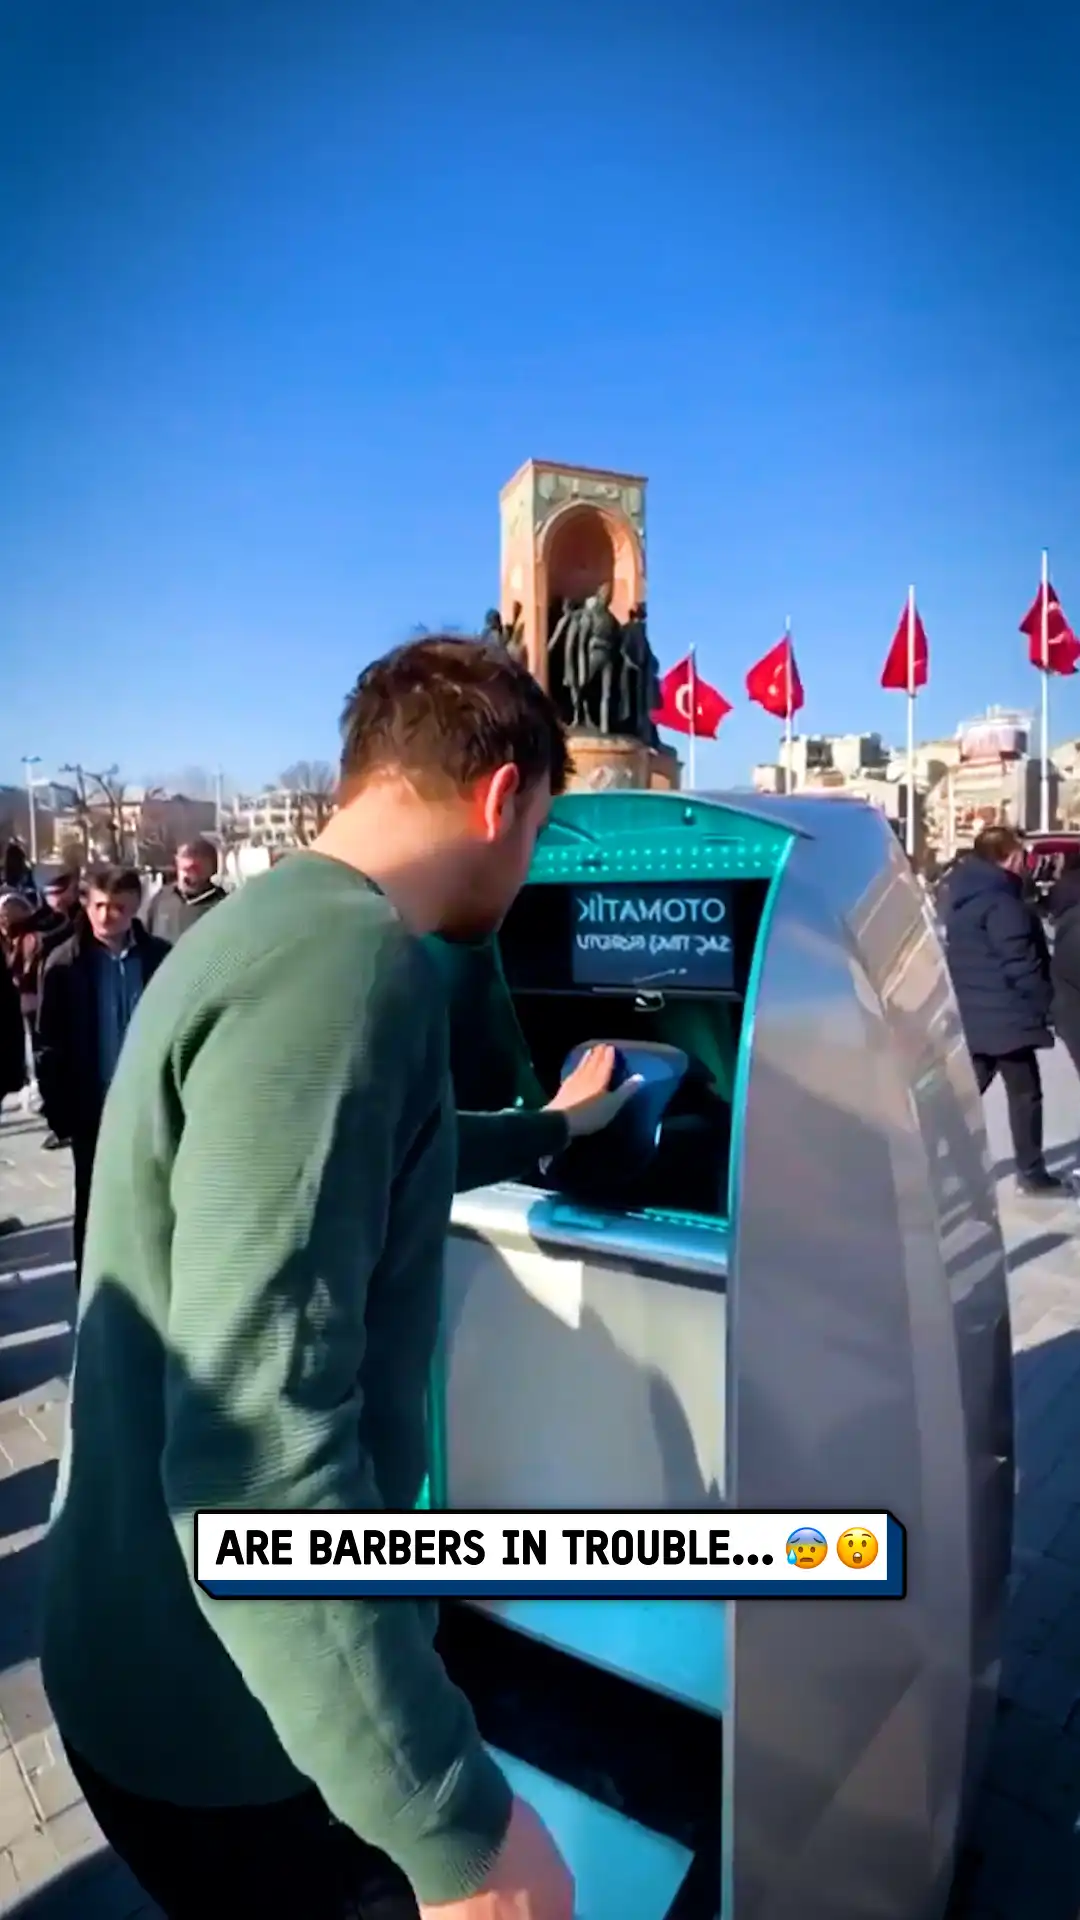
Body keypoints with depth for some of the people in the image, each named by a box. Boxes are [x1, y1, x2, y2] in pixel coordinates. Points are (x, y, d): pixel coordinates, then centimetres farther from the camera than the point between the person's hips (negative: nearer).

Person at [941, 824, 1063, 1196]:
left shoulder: (962, 897, 13)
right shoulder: (1001, 903, -18)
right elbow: (1021, 962, -19)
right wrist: (1043, 1003, -8)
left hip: (972, 1015, 9)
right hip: (1005, 1016, -9)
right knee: (1025, 1095, 4)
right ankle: (1031, 1173, 11)